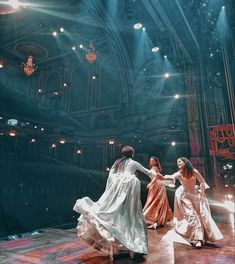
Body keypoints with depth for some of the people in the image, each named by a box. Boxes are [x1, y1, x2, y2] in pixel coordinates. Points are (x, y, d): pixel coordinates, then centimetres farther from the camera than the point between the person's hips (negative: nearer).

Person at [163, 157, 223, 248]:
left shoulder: (194, 171, -15)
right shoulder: (179, 173, -17)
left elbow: (202, 182, -2)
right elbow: (172, 177, -37)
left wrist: (201, 192, -2)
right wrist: (163, 177, -57)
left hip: (196, 195, 1)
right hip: (186, 196, -1)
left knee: (202, 215, 5)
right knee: (191, 216, -8)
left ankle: (203, 237, 25)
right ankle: (197, 239, 3)